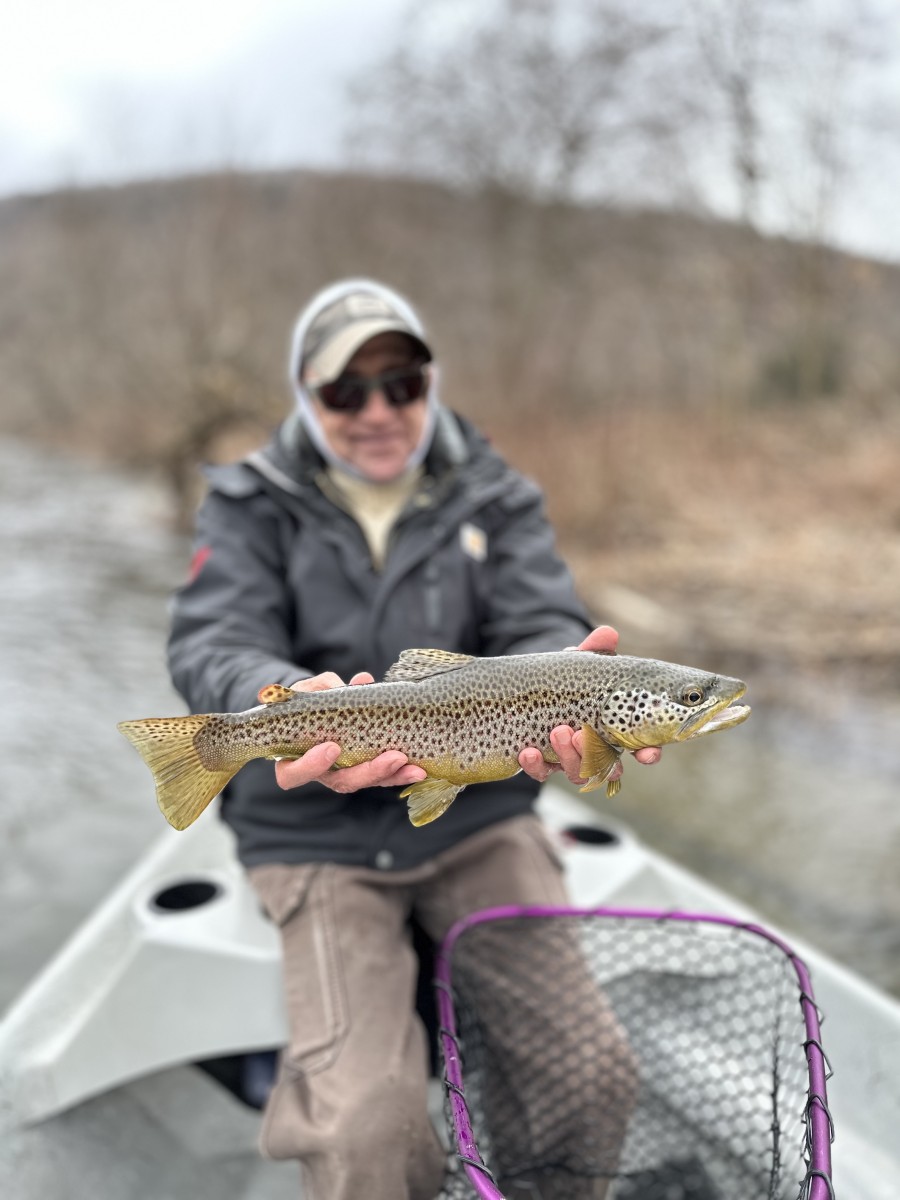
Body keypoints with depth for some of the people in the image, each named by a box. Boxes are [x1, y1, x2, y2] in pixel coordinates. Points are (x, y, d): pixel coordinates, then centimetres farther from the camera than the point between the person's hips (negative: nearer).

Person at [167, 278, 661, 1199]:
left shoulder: (494, 499, 5)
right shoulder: (251, 507, 2)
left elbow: (541, 629, -8)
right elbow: (213, 648, -13)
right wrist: (292, 703, -37)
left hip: (480, 815, 2)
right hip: (316, 838, -1)